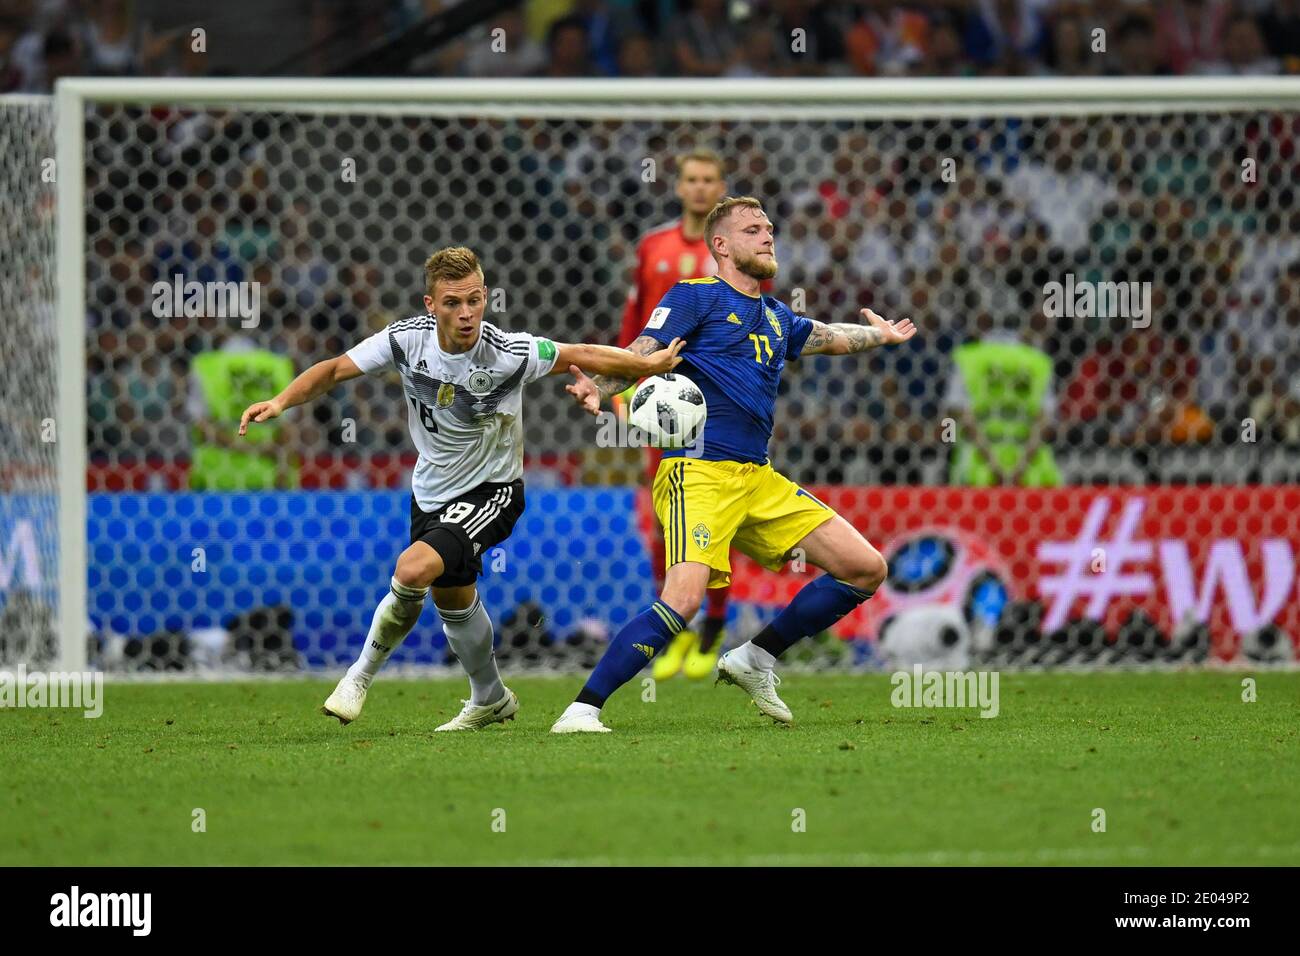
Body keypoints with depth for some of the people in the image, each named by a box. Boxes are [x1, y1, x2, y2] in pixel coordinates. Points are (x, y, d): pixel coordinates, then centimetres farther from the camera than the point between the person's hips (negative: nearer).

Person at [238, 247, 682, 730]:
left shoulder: (509, 354, -27)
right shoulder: (407, 338, -17)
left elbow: (583, 356, -14)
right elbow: (336, 369, -10)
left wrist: (649, 364, -16)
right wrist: (281, 401, -24)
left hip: (491, 491, -5)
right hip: (432, 488, 5)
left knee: (414, 569, -27)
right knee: (453, 600, 21)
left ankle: (362, 672, -3)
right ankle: (490, 699, 46)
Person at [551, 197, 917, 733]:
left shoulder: (775, 318, 23)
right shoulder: (696, 296, 2)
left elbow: (827, 337, 44)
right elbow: (641, 355, -10)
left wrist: (879, 335, 62)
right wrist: (597, 389, -30)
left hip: (758, 481, 8)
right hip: (698, 473, -8)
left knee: (867, 569, 4)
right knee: (683, 600, -28)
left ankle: (756, 659, 15)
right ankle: (582, 710, -21)